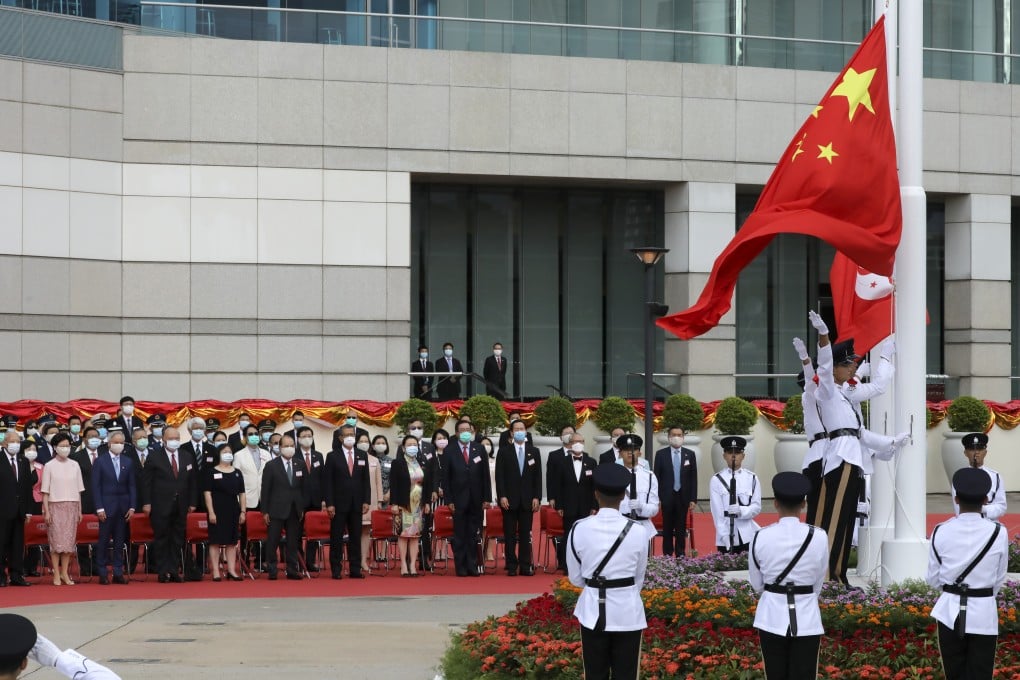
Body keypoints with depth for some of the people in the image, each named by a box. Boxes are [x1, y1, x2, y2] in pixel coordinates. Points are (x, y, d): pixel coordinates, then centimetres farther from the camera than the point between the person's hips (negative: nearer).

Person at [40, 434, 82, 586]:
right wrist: (46, 511, -7)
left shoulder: (74, 465, 8)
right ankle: (56, 575, 0)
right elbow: (45, 491, -1)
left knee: (69, 540, 1)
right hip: (55, 506, -3)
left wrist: (79, 510, 8)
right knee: (56, 540, -4)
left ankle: (65, 573, 7)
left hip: (72, 506, 3)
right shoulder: (49, 466, 0)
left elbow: (78, 490, 11)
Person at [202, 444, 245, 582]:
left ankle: (232, 570, 9)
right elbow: (207, 493, -6)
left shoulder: (237, 473, 12)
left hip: (233, 511, 4)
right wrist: (210, 512, -12)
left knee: (232, 542, 5)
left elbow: (242, 494, 13)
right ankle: (216, 572, -2)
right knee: (215, 541, -4)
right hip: (217, 512, -4)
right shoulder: (211, 472, -1)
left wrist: (243, 512, 5)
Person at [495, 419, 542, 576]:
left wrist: (537, 497, -1)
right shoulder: (504, 452, 4)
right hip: (509, 499, -1)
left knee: (525, 534, 3)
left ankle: (525, 566, 6)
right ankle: (511, 566, 4)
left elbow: (538, 476, 8)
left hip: (528, 500, 2)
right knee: (510, 535, 0)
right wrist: (502, 496, -10)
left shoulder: (534, 452, 10)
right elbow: (499, 476, -1)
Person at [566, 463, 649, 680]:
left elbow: (576, 578, 1)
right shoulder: (637, 532, -11)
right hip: (627, 611, -1)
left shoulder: (579, 529, -10)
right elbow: (639, 577, 2)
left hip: (593, 610, 1)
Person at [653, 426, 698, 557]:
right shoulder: (661, 454, 1)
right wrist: (657, 498, -5)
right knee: (667, 529, 4)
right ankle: (667, 556, 9)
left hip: (683, 497, 1)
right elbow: (656, 477, 1)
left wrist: (693, 499, -1)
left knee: (681, 529, 5)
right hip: (667, 497, -1)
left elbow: (693, 478, 4)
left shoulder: (690, 454, 4)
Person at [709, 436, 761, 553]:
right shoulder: (716, 480, 0)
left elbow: (757, 507, 3)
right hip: (725, 538, -1)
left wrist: (741, 511, -18)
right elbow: (717, 512, -3)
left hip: (748, 536, 1)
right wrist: (725, 538, -10)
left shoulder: (752, 478, 4)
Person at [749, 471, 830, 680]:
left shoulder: (761, 537, -9)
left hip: (772, 617, 1)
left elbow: (757, 584, 3)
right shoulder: (818, 537, -10)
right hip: (806, 619, -1)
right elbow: (818, 583, 3)